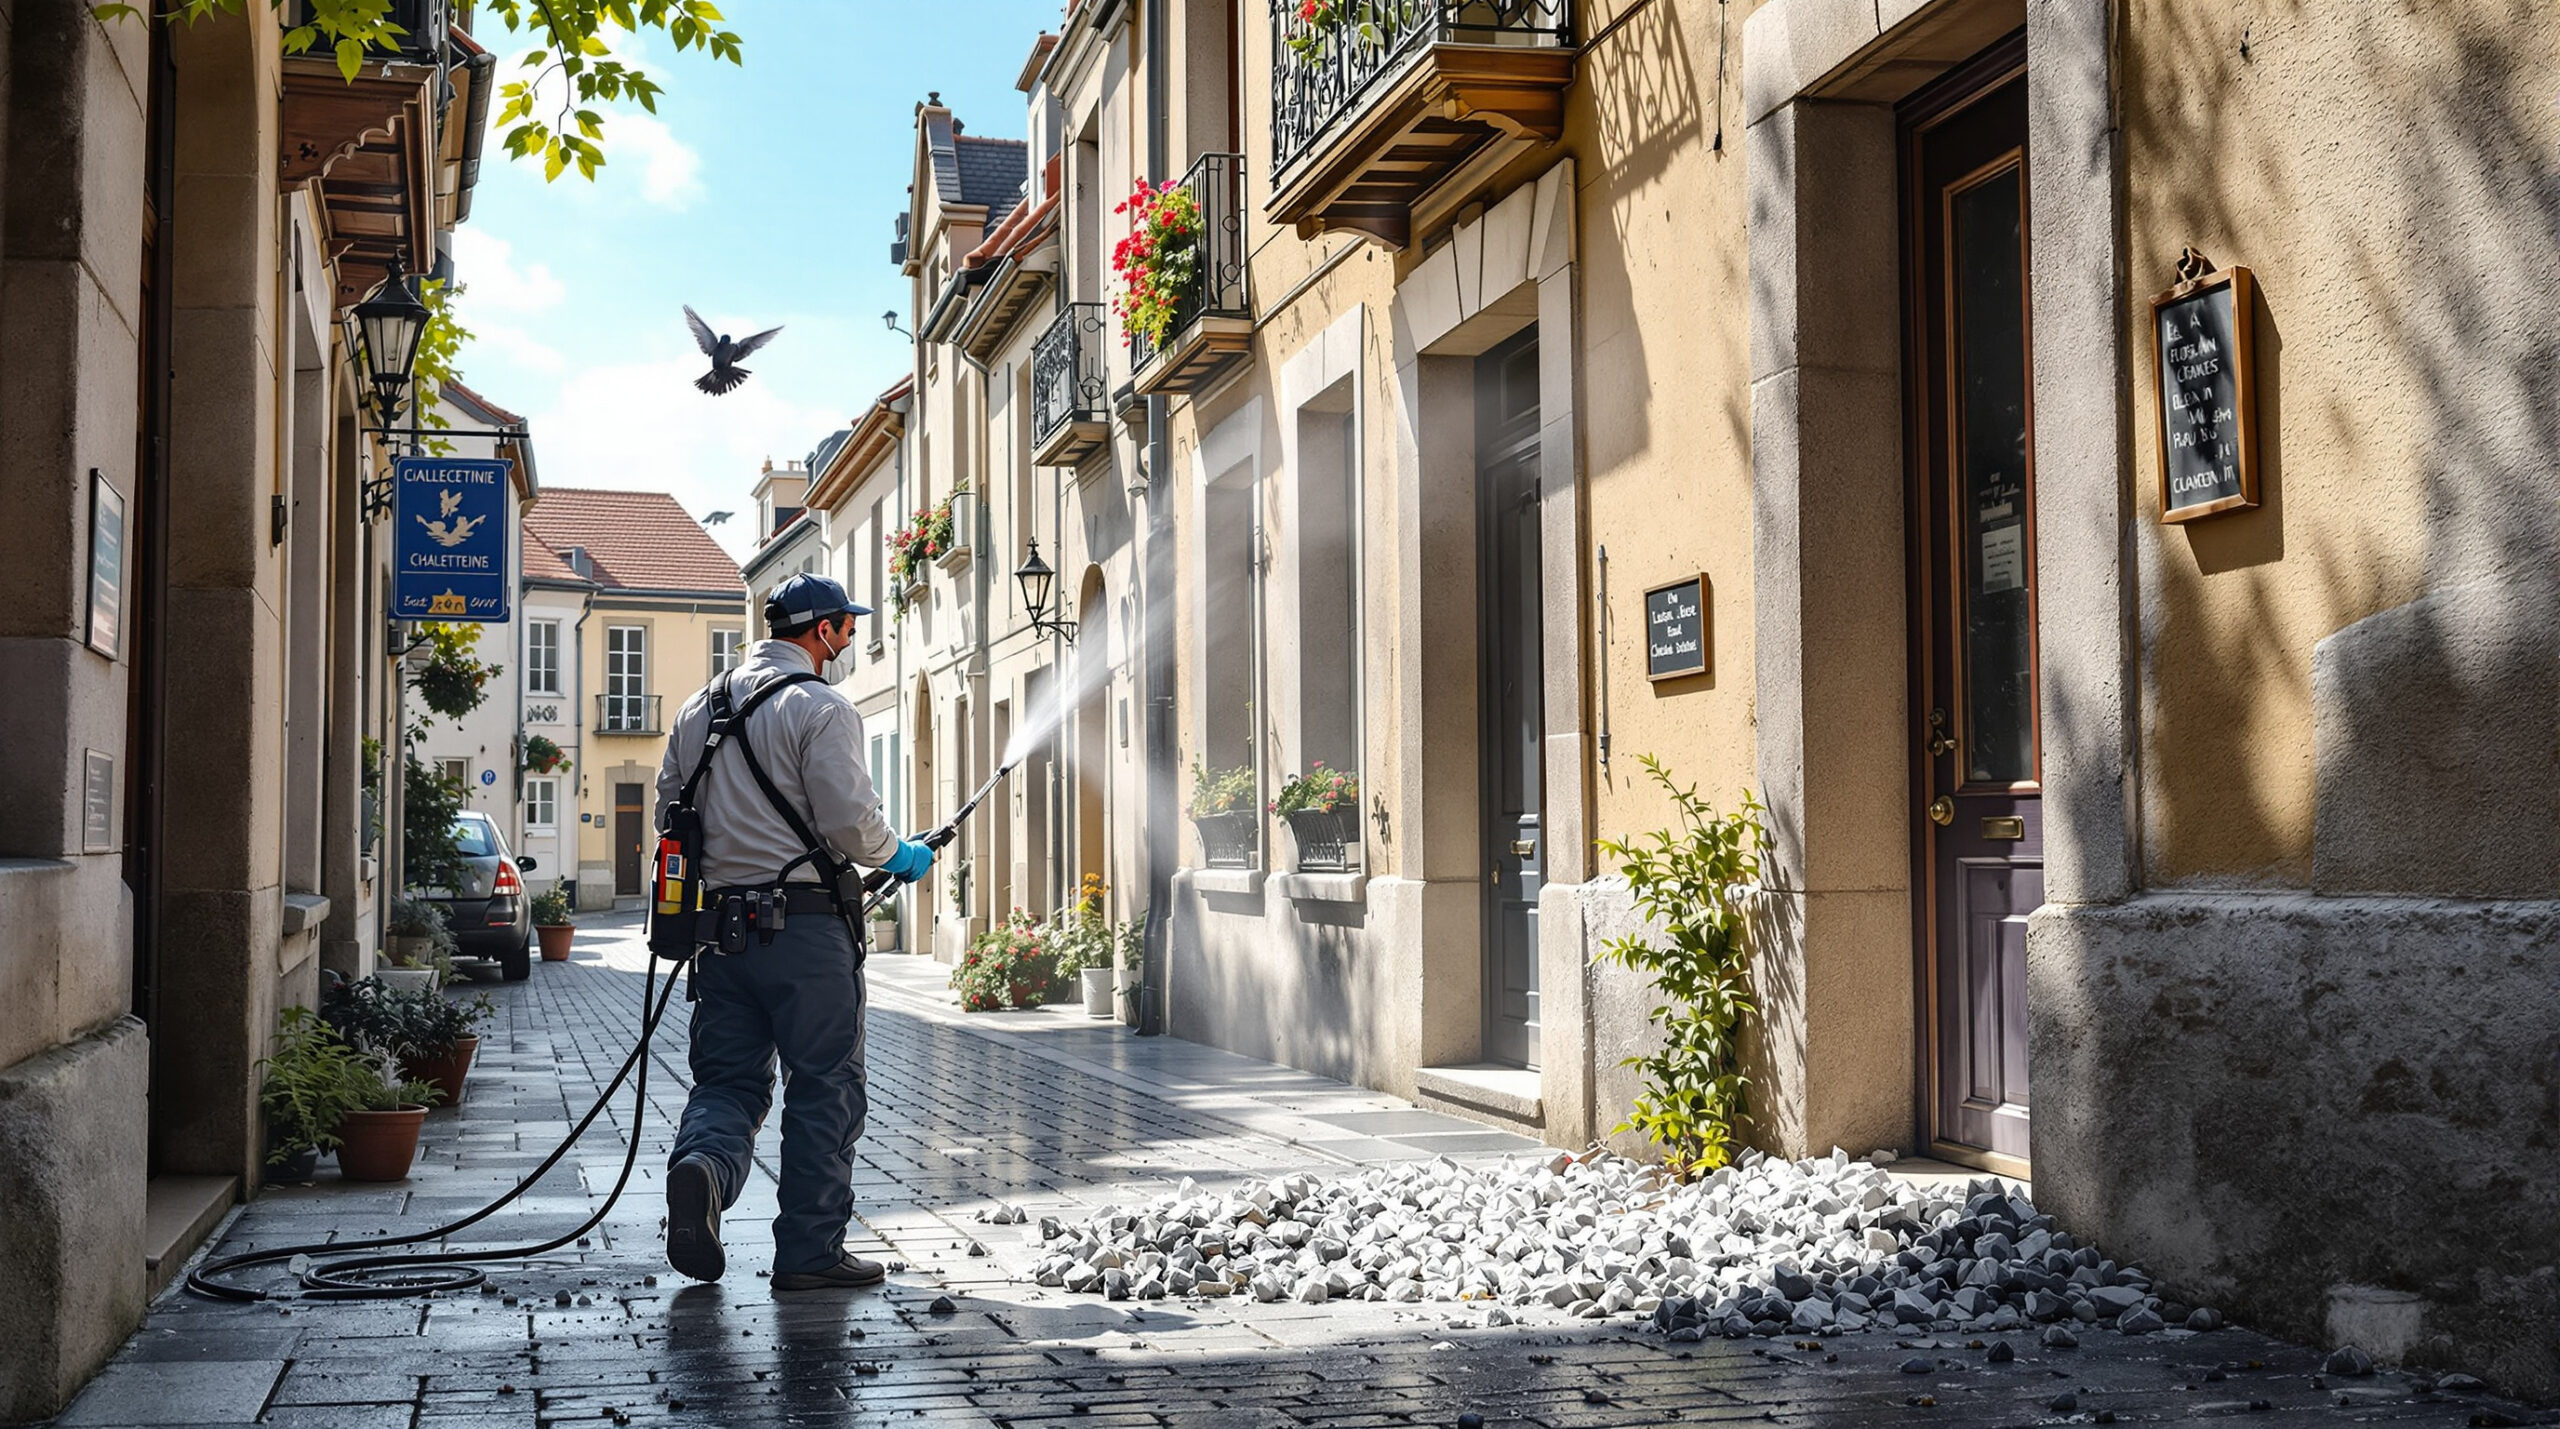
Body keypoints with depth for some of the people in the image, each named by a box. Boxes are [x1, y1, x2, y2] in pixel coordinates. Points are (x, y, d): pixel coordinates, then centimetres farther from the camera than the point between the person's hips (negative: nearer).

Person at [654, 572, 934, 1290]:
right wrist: (900, 856, 4)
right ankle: (810, 1250, 6)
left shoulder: (700, 707, 14)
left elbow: (669, 807, 18)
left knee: (728, 1077, 12)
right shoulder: (819, 706, -9)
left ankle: (702, 1163, -18)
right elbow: (850, 820, -15)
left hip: (722, 925, 6)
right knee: (824, 1088, 3)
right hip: (805, 925, -6)